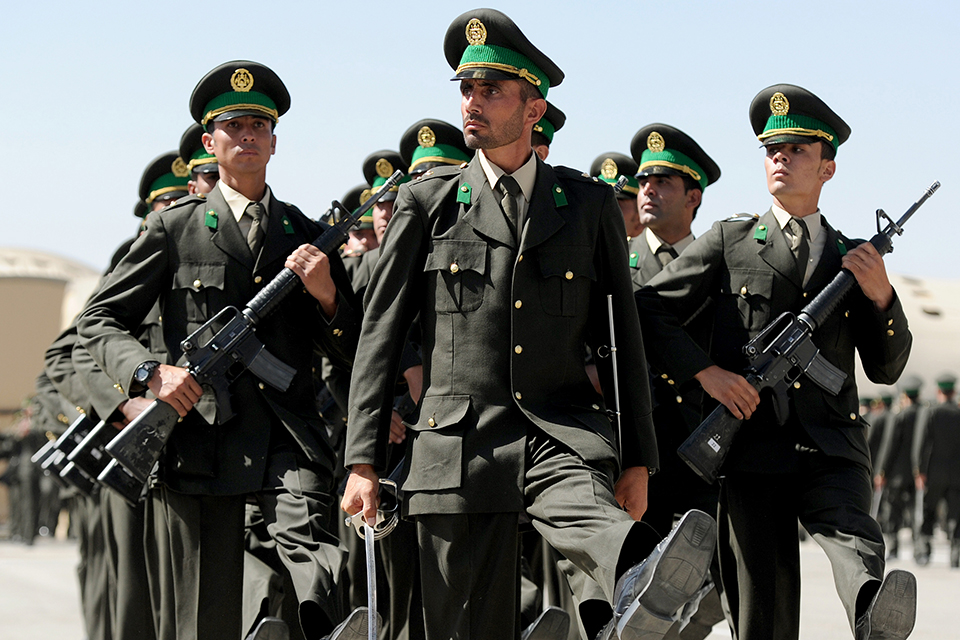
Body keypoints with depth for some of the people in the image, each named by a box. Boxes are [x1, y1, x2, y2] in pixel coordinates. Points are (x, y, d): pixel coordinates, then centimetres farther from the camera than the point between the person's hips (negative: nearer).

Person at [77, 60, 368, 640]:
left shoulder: (307, 237, 18)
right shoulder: (175, 229, 12)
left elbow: (352, 353, 19)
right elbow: (100, 320, 12)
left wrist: (327, 295, -2)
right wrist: (149, 373, -7)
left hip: (289, 437, 1)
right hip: (196, 435, 0)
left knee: (308, 533, -30)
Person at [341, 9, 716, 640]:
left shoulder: (589, 204, 11)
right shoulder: (429, 203, 9)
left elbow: (623, 338, 14)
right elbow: (381, 334, 9)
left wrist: (637, 462, 10)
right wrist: (364, 462, 3)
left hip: (564, 435, -1)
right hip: (460, 444, 1)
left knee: (580, 513, -35)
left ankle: (641, 585, -65)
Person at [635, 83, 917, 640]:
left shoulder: (851, 258, 18)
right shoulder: (730, 242, 14)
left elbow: (885, 369, 16)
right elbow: (648, 309, 10)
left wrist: (881, 297, -2)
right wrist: (704, 372, -3)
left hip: (831, 452, 0)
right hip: (752, 453, 0)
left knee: (856, 542, -32)